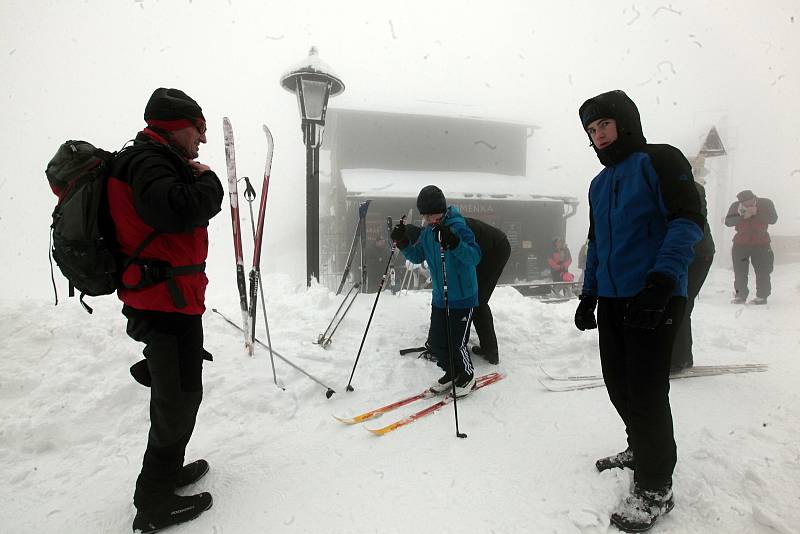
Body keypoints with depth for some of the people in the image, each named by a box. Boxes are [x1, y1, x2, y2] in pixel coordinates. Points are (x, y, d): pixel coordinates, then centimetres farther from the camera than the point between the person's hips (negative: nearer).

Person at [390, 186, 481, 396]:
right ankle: (451, 373, 34)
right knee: (436, 341, 11)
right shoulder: (427, 232, 5)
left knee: (457, 342, -1)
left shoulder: (459, 227, -16)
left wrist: (454, 242, -40)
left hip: (463, 297, -7)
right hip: (439, 298, 7)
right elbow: (417, 257, 14)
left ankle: (467, 375, 26)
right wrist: (403, 243, -2)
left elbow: (474, 257, -26)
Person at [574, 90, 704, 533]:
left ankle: (655, 488, 13)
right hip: (611, 300, 7)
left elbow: (688, 218, -13)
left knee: (646, 391, -3)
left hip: (654, 298, -7)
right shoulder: (599, 184, 19)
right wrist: (588, 295, 17)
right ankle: (640, 449, 36)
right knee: (619, 384, 13)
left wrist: (662, 279, -24)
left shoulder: (659, 160, -3)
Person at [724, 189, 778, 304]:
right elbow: (727, 222, -11)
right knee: (740, 272, 3)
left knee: (762, 271, -2)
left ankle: (762, 296, 7)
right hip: (740, 243, 1)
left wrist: (757, 213, -22)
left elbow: (773, 219, -11)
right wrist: (742, 216, -24)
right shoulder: (735, 206, -5)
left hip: (761, 243, -1)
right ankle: (740, 295, 14)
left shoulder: (766, 203, -6)